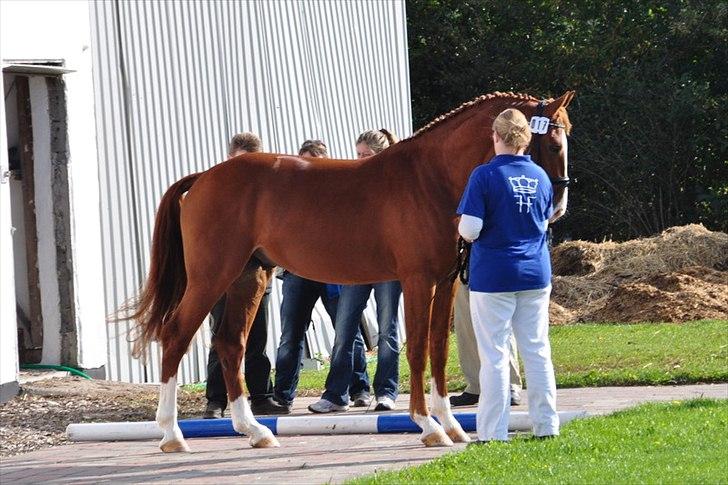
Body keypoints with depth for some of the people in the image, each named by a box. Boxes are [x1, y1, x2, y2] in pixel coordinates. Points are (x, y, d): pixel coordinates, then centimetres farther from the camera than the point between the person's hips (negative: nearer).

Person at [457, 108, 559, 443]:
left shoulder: (485, 176, -13)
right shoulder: (540, 177, 3)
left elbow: (469, 230, -17)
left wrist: (465, 231, 5)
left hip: (493, 276, -5)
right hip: (536, 275, 5)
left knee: (494, 356, 0)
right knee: (537, 352, 12)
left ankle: (494, 433, 1)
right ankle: (546, 425, 15)